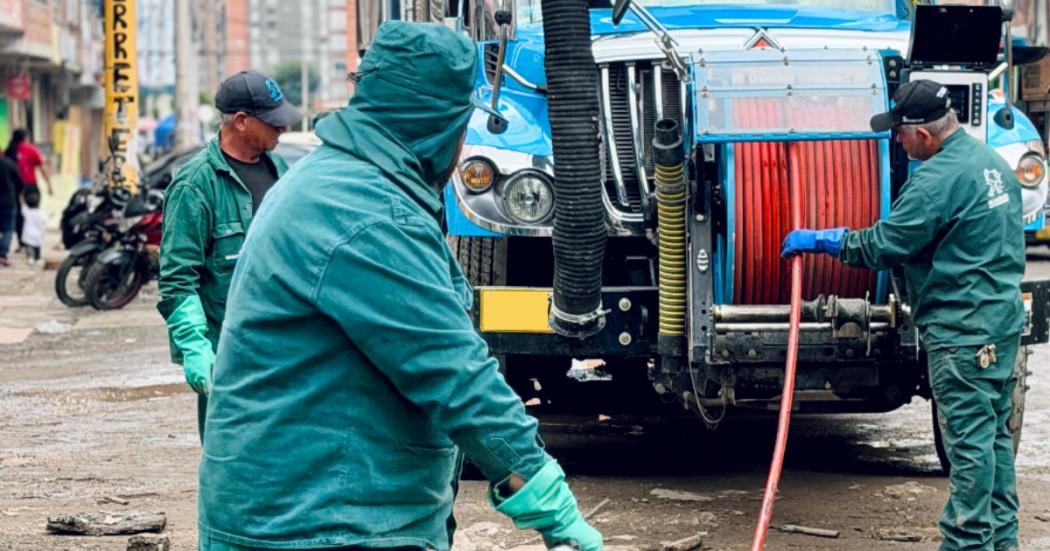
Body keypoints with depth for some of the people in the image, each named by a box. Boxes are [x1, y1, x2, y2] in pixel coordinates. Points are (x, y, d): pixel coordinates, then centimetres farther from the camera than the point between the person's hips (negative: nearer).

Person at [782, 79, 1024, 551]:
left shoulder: (938, 179, -19)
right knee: (993, 434, 16)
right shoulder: (993, 162, 11)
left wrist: (820, 241, -3)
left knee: (969, 439, -5)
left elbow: (883, 245, -15)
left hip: (963, 330, -10)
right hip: (1004, 322, 10)